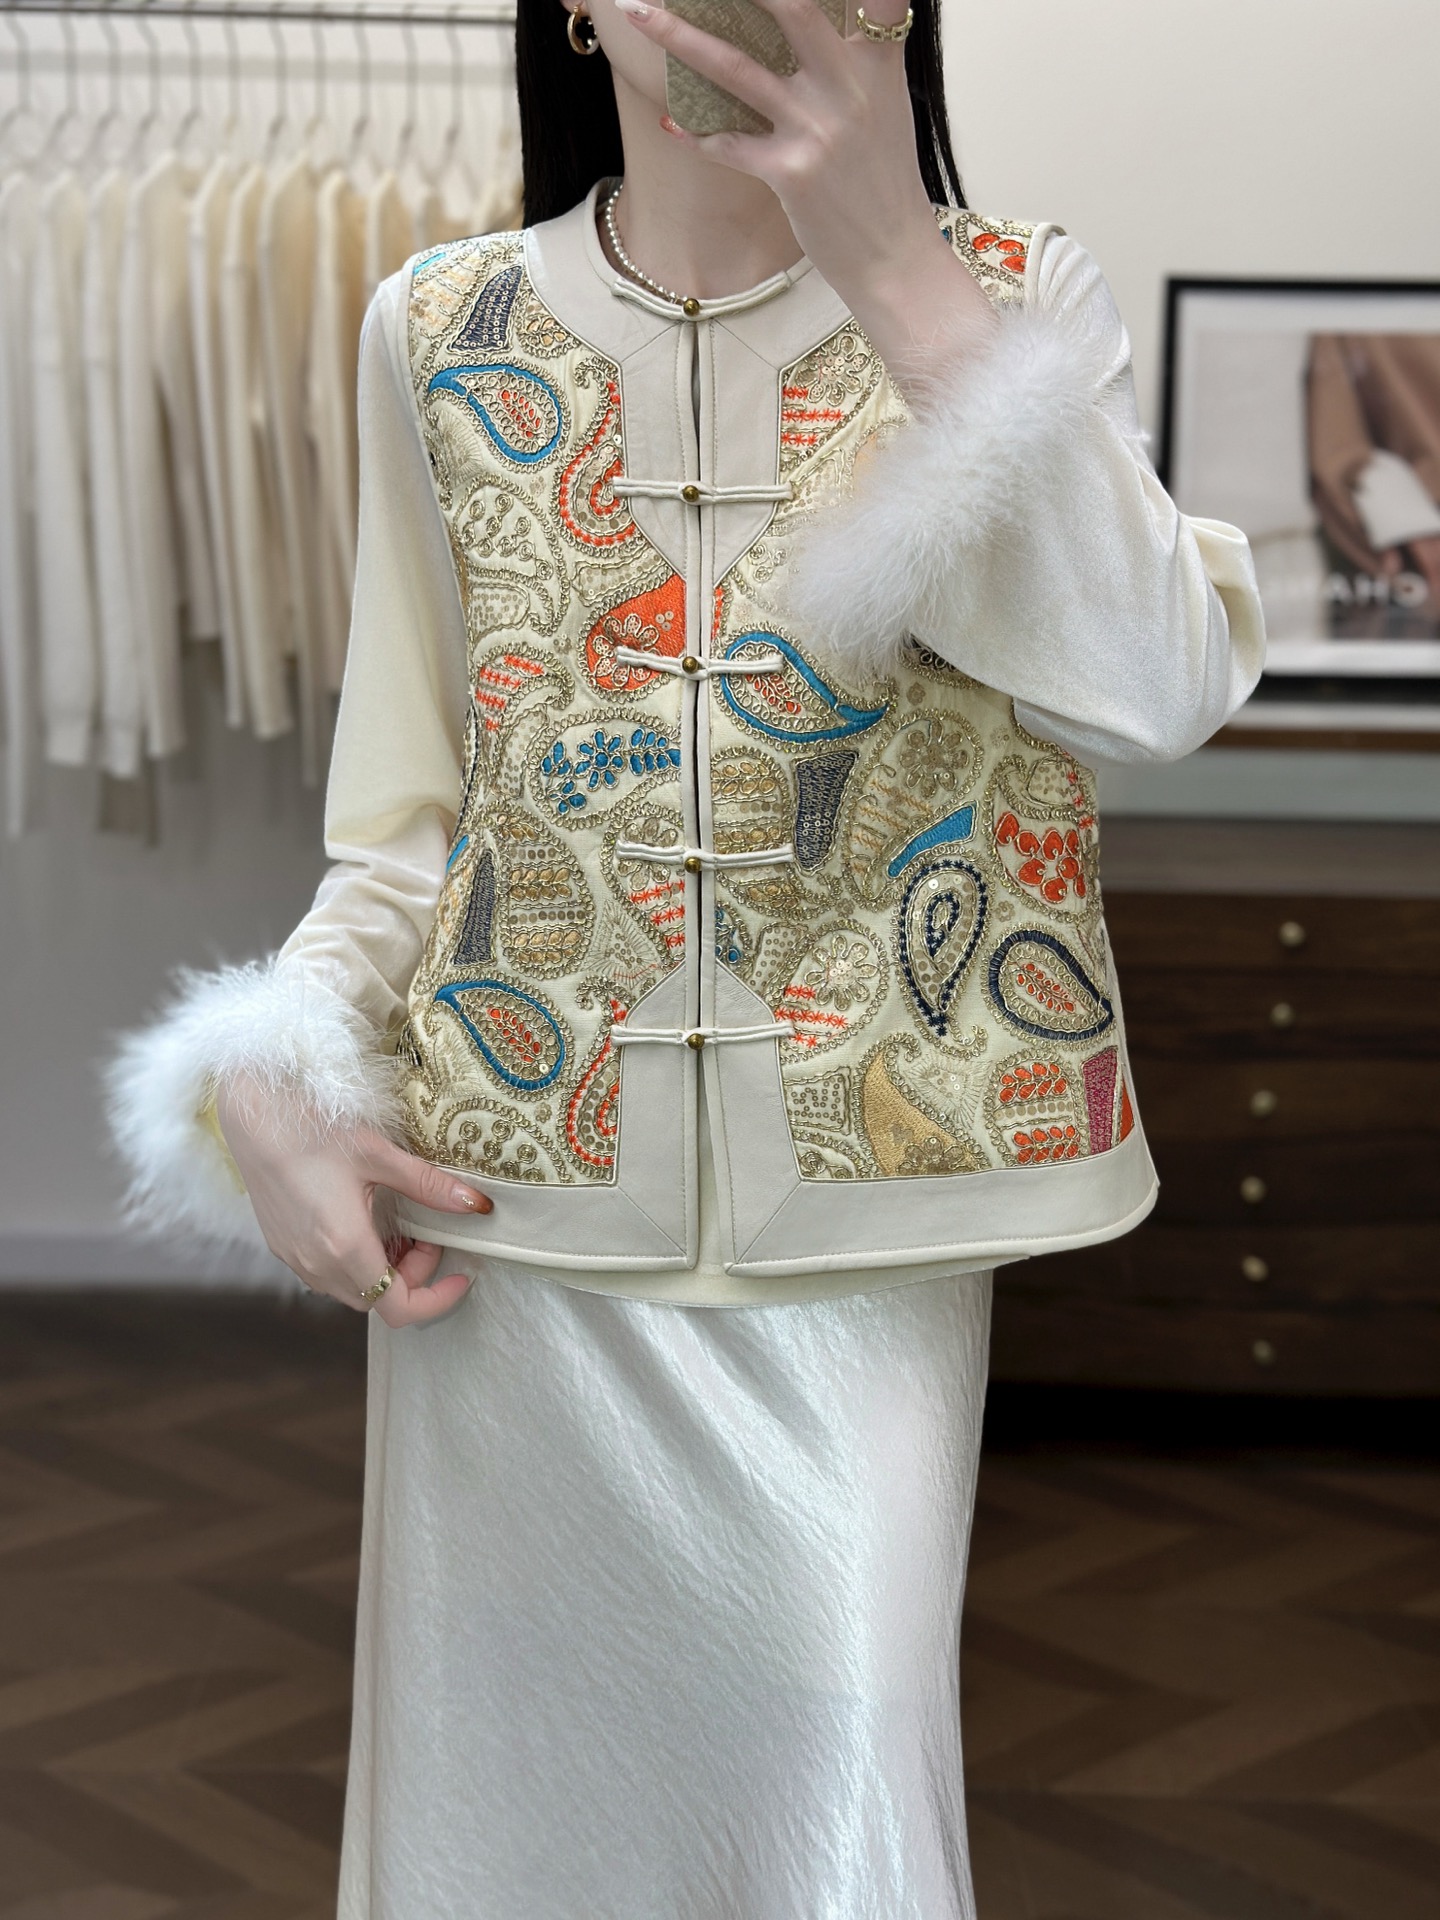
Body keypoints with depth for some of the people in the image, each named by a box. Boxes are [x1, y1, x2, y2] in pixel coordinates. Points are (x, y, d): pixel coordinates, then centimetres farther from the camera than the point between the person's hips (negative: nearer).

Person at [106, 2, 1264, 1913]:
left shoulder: (1008, 304, -2)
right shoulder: (445, 334, 3)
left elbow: (1164, 685, -21)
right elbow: (405, 816, 8)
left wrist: (895, 270, -25)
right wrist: (271, 1088, -8)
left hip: (858, 1229, -1)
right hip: (506, 1204, 2)